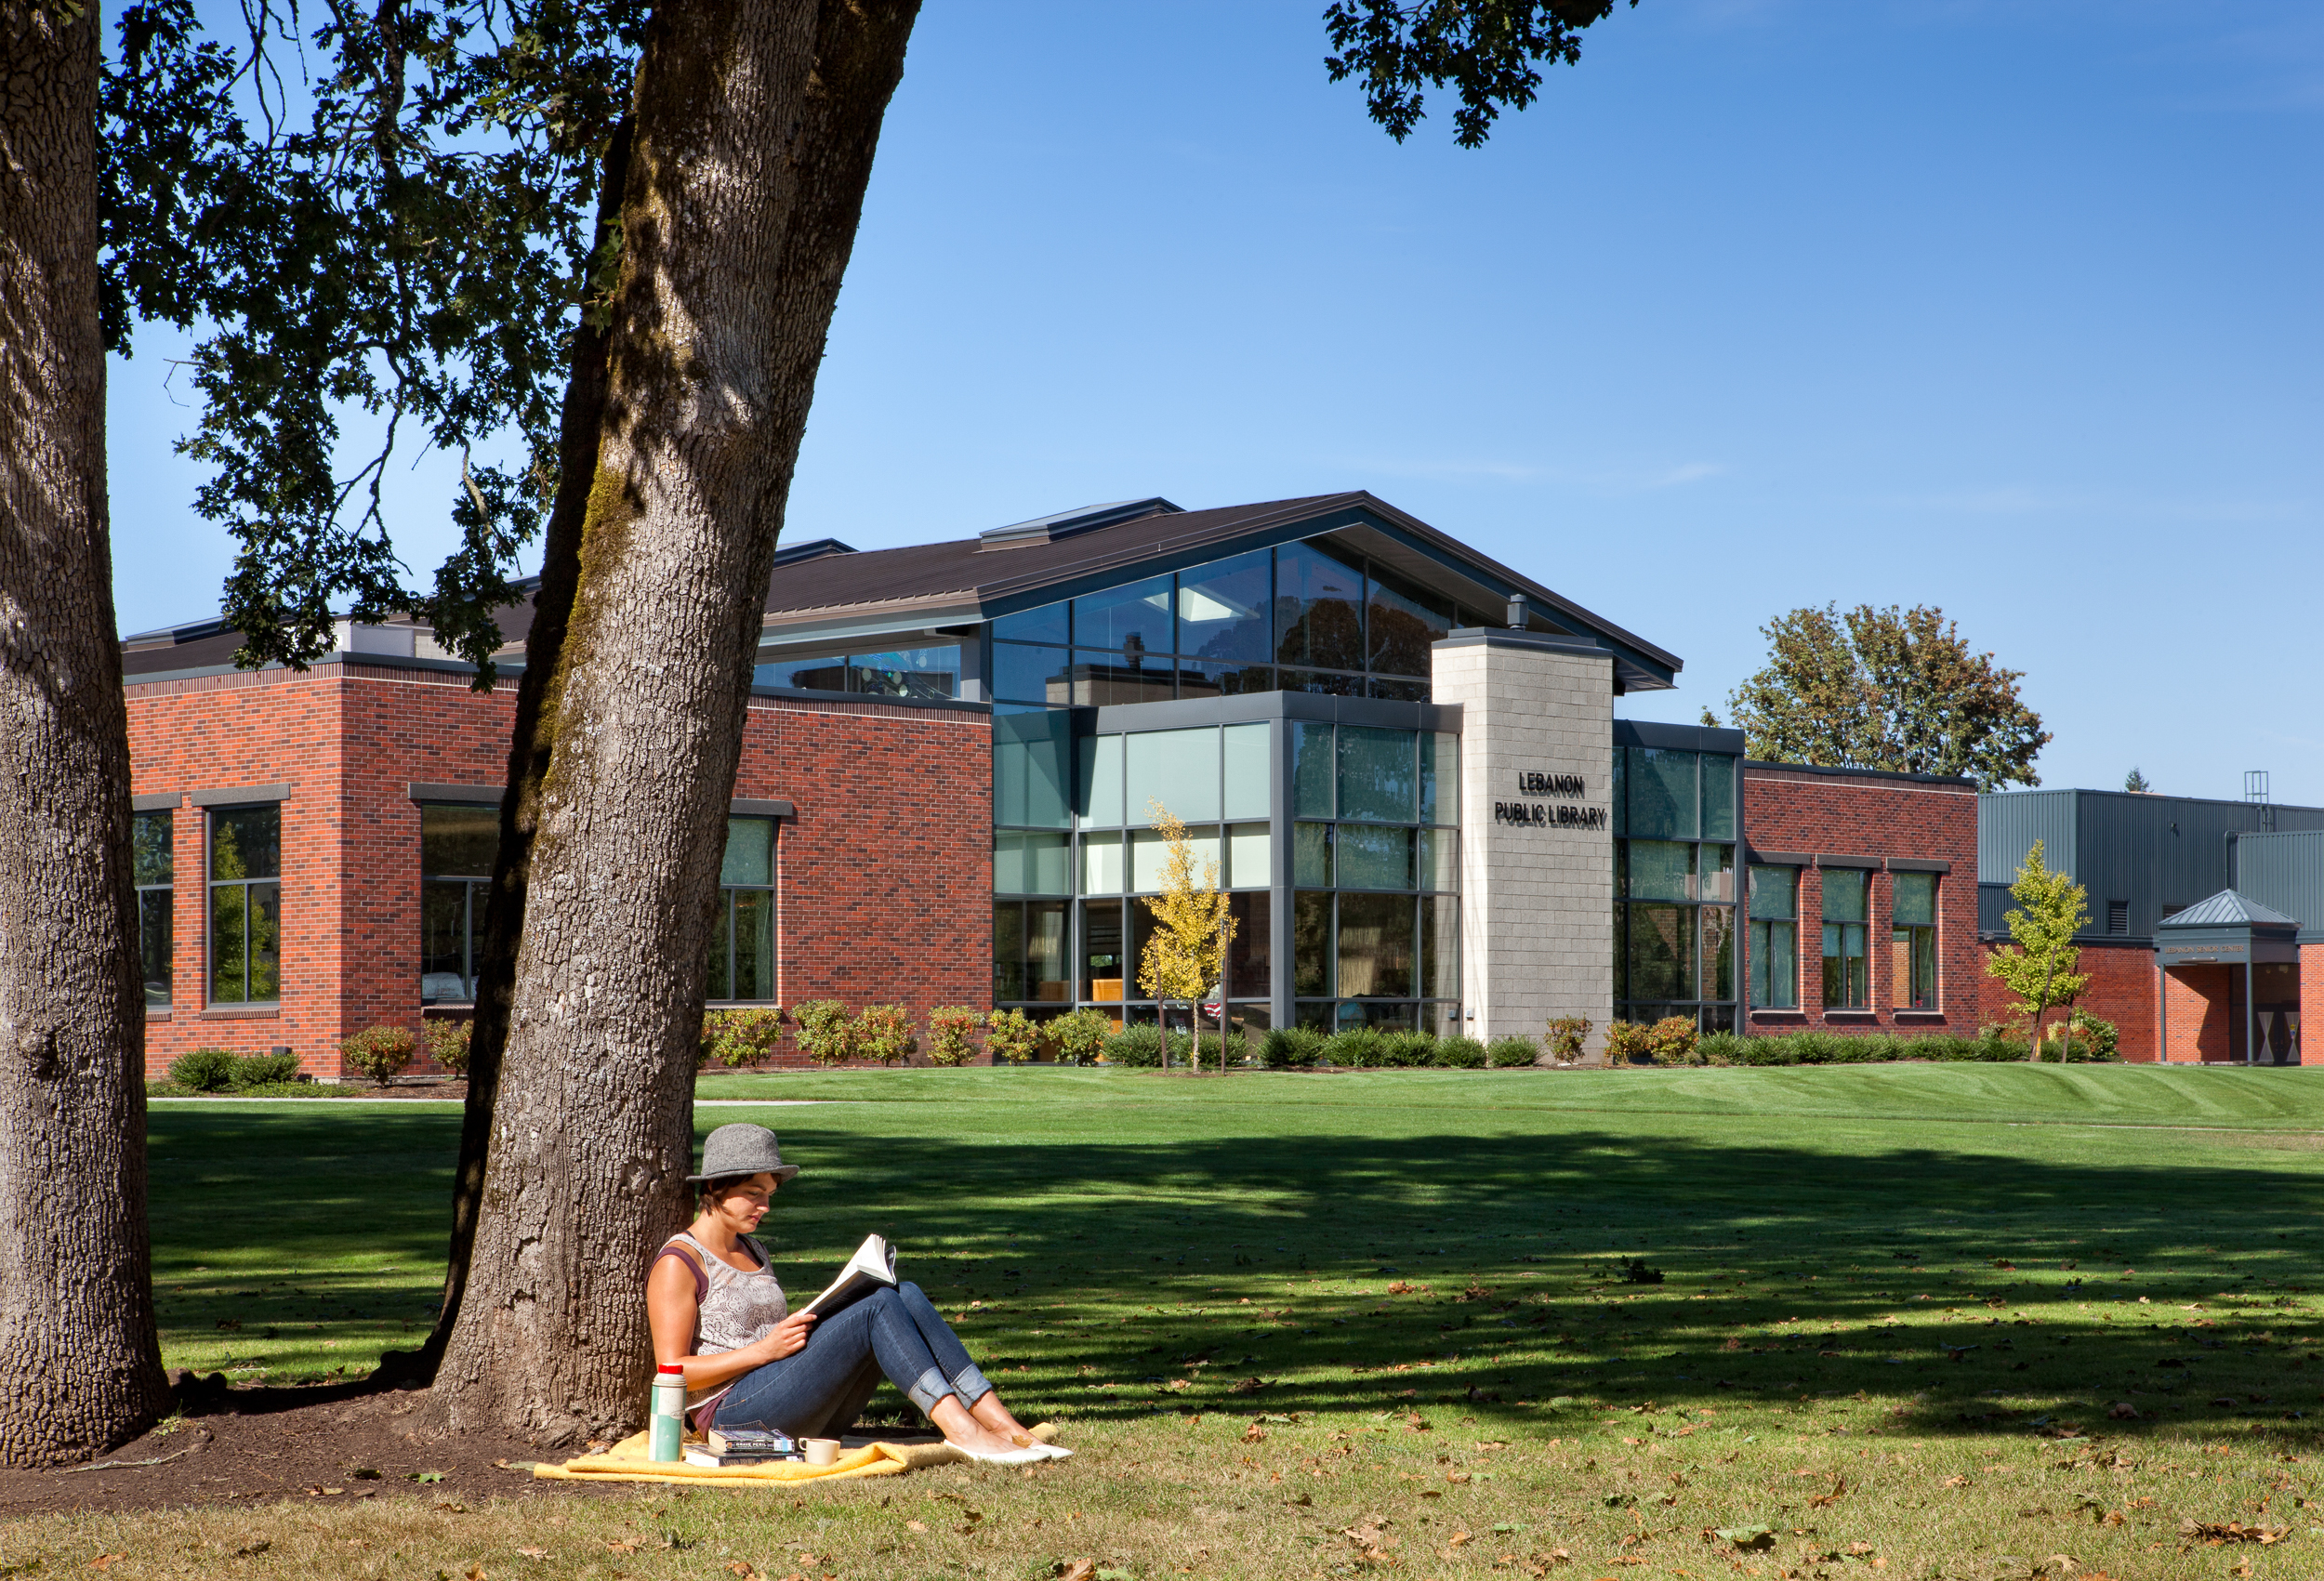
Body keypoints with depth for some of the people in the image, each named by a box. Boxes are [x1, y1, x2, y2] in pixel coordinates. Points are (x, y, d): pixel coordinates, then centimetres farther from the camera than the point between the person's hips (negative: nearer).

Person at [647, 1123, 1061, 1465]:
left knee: (906, 1295, -12)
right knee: (879, 1307, -23)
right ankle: (960, 1430, -32)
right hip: (733, 1412, -8)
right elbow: (672, 1371, -11)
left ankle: (1003, 1424, -22)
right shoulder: (678, 1265, -3)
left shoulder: (750, 1251, 24)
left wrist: (805, 1324, 6)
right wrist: (765, 1349, -17)